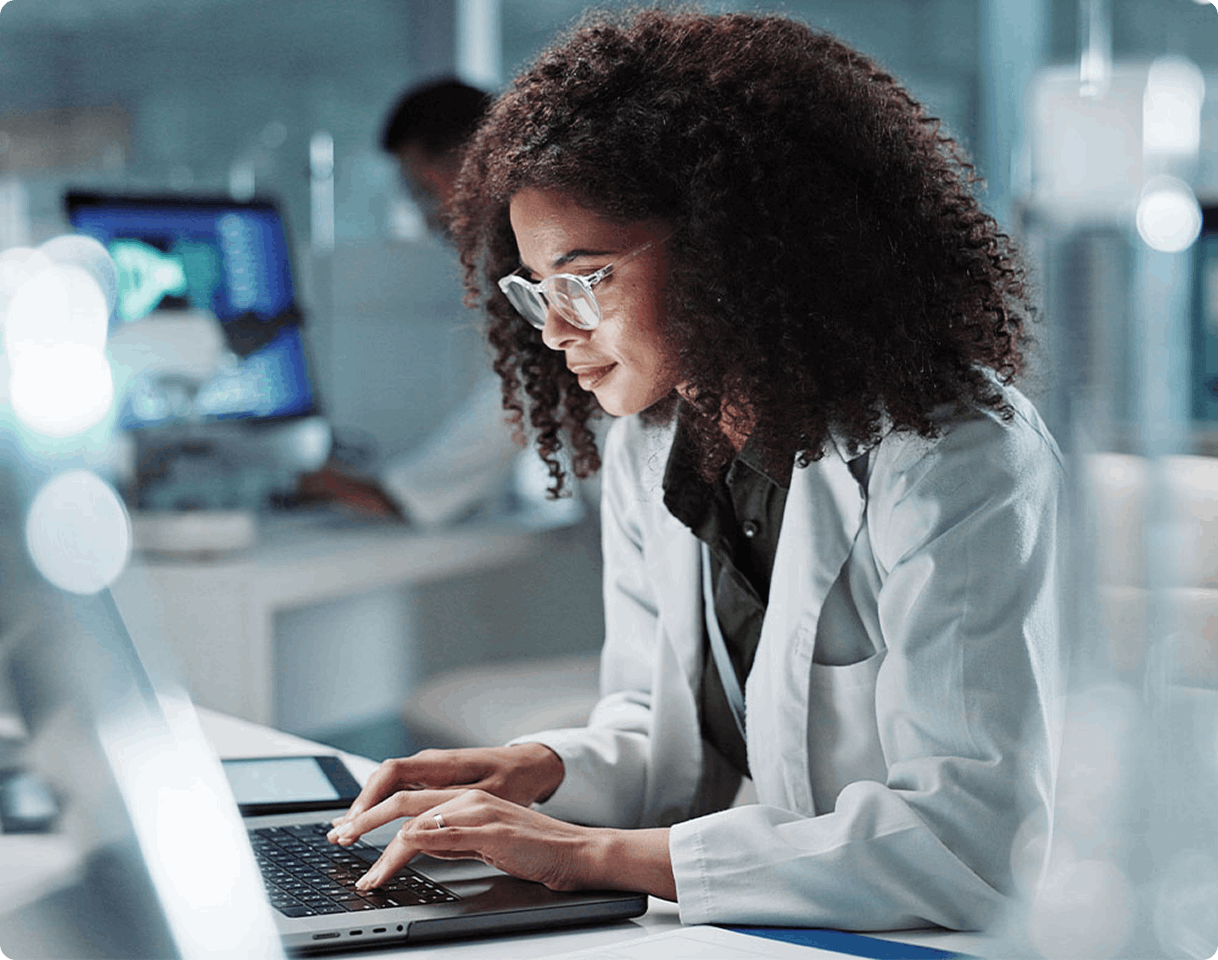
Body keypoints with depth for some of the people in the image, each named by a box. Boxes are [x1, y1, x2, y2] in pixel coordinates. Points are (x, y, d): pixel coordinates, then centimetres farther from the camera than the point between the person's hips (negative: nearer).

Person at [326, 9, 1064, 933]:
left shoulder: (956, 460, -18)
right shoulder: (648, 449, 5)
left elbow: (973, 844, -25)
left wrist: (596, 853, -26)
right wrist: (545, 770, -8)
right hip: (783, 944, 5)